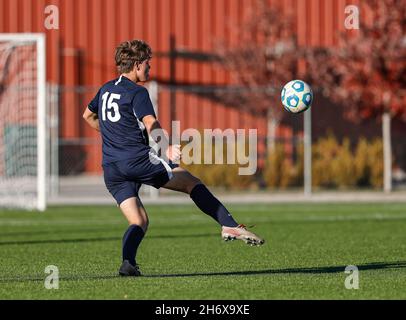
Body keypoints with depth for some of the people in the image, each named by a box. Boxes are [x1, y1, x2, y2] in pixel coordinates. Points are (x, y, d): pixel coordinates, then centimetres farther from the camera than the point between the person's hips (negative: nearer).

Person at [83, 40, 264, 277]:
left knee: (139, 223, 5)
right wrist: (166, 148, -32)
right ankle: (230, 226, -2)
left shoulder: (106, 89, 19)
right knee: (192, 183, 4)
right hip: (139, 159, -7)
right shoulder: (137, 92, -6)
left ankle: (127, 262, -20)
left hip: (111, 169, 7)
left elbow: (88, 116, 36)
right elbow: (151, 124, -21)